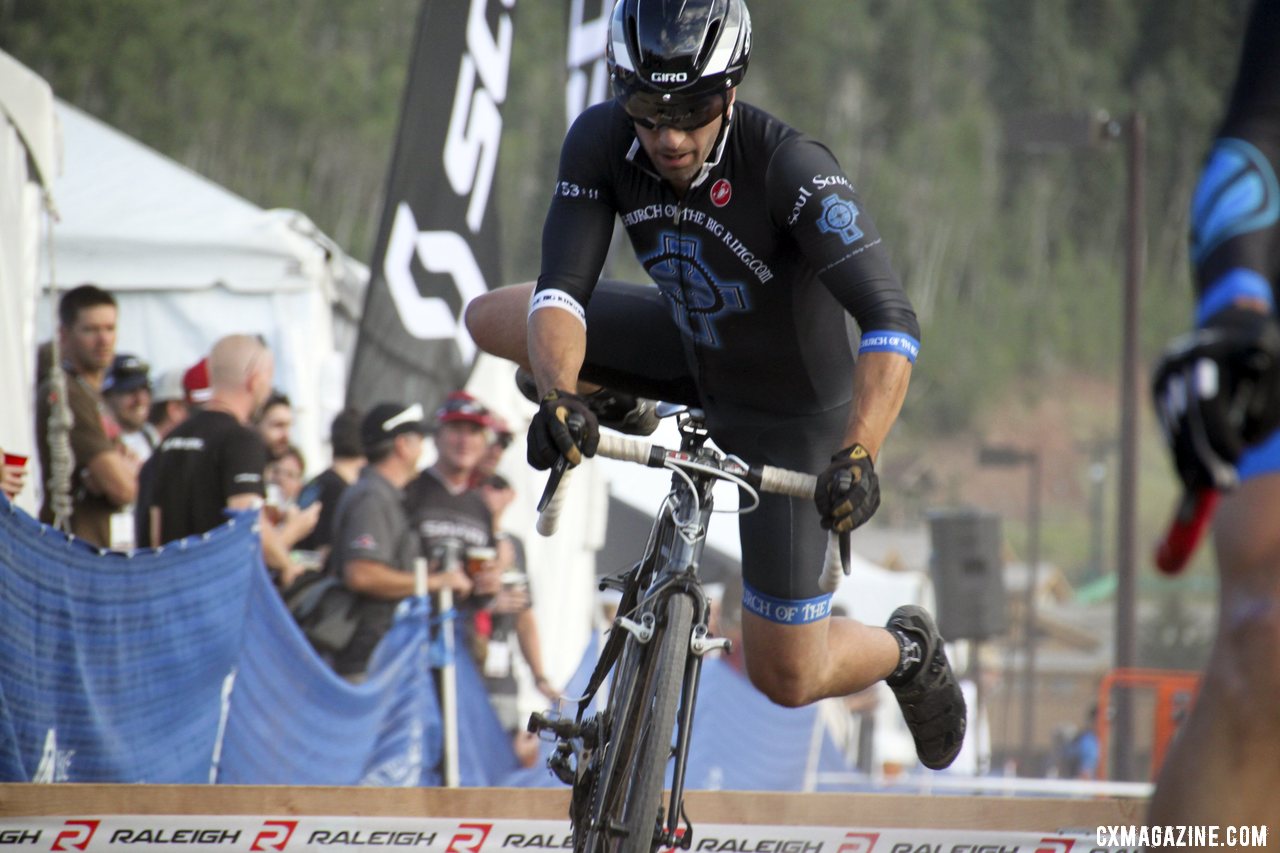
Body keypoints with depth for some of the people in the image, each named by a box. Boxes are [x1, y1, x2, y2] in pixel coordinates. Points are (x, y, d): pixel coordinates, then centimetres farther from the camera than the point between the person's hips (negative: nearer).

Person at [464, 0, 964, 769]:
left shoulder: (790, 169, -37)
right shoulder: (602, 142, -24)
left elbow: (891, 323, -44)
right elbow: (560, 291, -28)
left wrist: (858, 455, -57)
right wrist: (558, 395, -48)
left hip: (789, 410, -4)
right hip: (691, 353, 5)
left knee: (786, 678, 2)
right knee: (491, 320, -5)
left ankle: (907, 650, 35)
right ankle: (617, 411, 21)